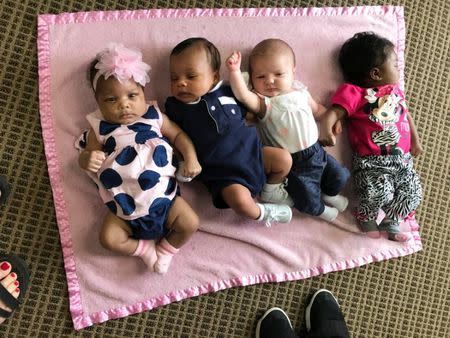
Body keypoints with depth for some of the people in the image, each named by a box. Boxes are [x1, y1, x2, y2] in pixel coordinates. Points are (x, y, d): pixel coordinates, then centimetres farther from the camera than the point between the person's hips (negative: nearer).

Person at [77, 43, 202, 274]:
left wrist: (191, 157, -5)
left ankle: (167, 248, 17)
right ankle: (146, 248, 11)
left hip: (163, 196, 0)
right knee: (109, 238, -15)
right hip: (124, 205, 0)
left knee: (190, 224, -12)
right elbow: (86, 155, 5)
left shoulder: (154, 117, 3)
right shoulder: (100, 128, 1)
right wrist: (88, 159, -20)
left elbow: (178, 135, 11)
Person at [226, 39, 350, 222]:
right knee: (310, 202, -8)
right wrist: (234, 71, -45)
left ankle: (328, 193, 44)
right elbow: (242, 96, -34)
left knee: (340, 176, 11)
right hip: (293, 162, -5)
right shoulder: (262, 102, -14)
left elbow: (317, 109, 21)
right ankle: (319, 209, 29)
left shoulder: (300, 92, 3)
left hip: (316, 150, 5)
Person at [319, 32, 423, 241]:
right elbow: (333, 112, -19)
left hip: (402, 158, 7)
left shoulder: (394, 90, 16)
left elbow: (405, 114, 27)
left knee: (413, 192, 0)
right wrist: (326, 128, -39)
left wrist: (415, 140, 24)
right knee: (380, 192, -25)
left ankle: (391, 220, 20)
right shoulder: (355, 94, -8)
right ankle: (366, 216, 6)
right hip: (372, 161, -7)